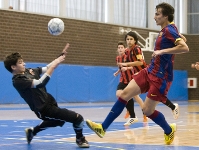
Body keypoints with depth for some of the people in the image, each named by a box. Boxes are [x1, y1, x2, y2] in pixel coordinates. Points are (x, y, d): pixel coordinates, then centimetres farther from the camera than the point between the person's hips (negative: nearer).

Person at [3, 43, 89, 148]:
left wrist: (62, 55, -1)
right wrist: (53, 66, -31)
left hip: (50, 102, 10)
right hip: (44, 109, -10)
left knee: (58, 121, 40)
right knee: (78, 118, -16)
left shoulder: (29, 71, 6)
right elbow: (40, 83, -31)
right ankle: (80, 140, 13)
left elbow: (47, 68, 10)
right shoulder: (18, 80, -20)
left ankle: (32, 131, 50)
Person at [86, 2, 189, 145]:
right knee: (125, 94, 1)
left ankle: (169, 130, 24)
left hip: (160, 77, -9)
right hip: (149, 71, 9)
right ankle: (103, 128, 4)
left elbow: (185, 48, -30)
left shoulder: (169, 30, -16)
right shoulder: (165, 30, 10)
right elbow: (180, 39, 28)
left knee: (147, 110, -5)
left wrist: (162, 51, -28)